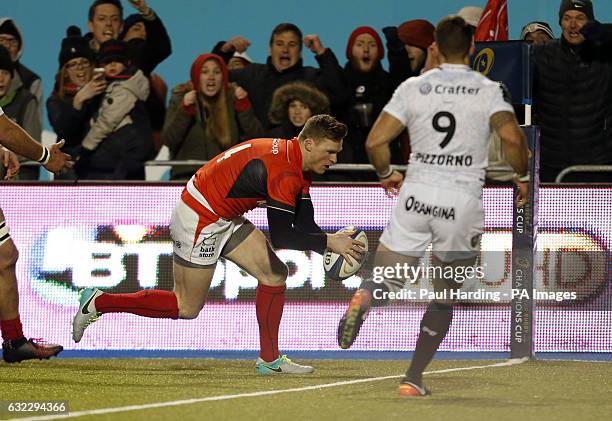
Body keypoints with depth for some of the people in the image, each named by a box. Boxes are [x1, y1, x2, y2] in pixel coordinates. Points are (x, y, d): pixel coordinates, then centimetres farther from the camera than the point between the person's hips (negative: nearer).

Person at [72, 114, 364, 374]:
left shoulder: (297, 167, 5)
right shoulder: (284, 171, -27)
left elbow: (305, 225, 5)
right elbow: (280, 237, -29)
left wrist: (332, 240, -12)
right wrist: (328, 242, -24)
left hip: (224, 218, 10)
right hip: (199, 220, -10)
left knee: (274, 274, 3)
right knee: (187, 308, 0)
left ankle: (270, 360, 9)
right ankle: (97, 303, 9)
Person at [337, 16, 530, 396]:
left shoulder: (414, 88, 5)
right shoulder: (489, 90, 0)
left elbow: (375, 141, 1)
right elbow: (512, 137, -16)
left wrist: (386, 175, 20)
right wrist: (523, 177, 2)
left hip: (415, 193, 1)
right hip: (463, 201, -1)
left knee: (389, 281, 10)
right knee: (444, 298, 15)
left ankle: (366, 298, -27)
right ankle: (413, 377, 9)